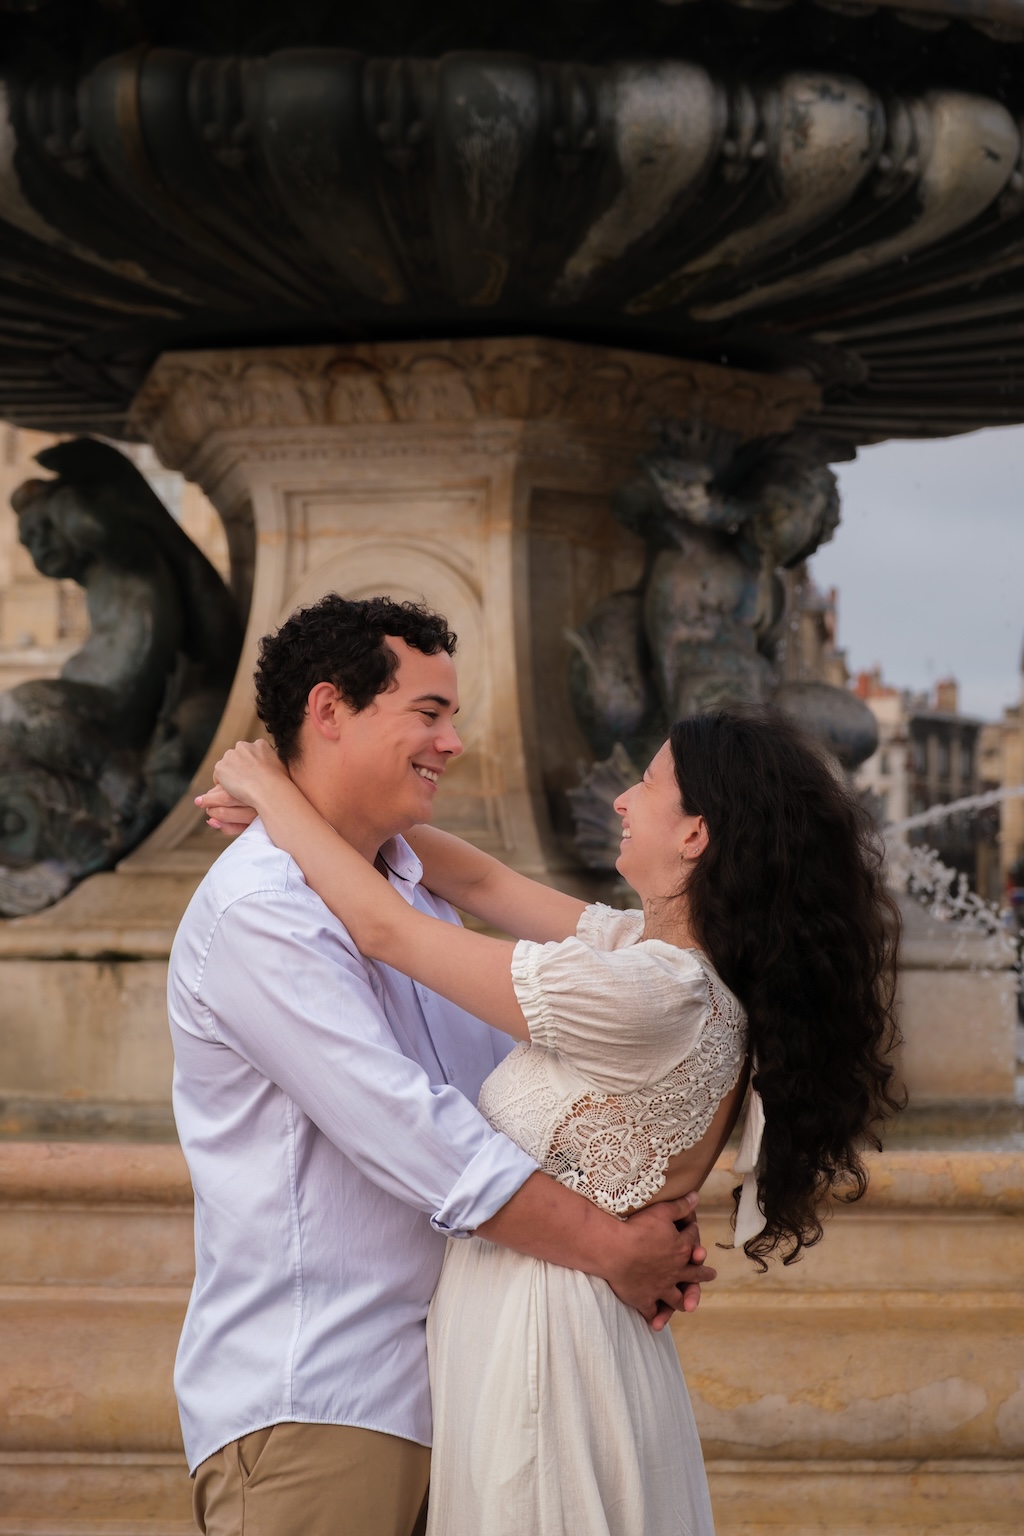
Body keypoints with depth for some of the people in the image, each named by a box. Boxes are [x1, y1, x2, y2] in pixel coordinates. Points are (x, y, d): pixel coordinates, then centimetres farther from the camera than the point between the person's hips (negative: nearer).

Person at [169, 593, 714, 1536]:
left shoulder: (413, 891, 17)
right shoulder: (259, 912, -15)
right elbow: (413, 1137, -20)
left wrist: (653, 1224, 0)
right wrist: (609, 1248, -15)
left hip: (434, 1384, 9)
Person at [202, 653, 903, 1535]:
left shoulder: (646, 993, -24)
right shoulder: (664, 956, 4)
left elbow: (385, 929, -17)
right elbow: (483, 883, 13)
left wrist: (271, 791, -3)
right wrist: (295, 805, 9)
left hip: (534, 1341, -9)